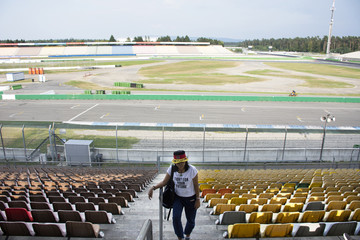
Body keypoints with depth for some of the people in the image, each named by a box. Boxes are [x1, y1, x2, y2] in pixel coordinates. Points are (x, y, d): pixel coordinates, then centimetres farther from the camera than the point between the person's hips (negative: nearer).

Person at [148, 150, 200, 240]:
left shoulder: (192, 170, -23)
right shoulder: (172, 169, -15)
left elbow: (196, 186, -13)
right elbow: (164, 182, -10)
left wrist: (198, 199, -7)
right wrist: (153, 188, -25)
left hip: (190, 198, -1)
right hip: (178, 197, 2)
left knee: (190, 220, 13)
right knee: (176, 217, -15)